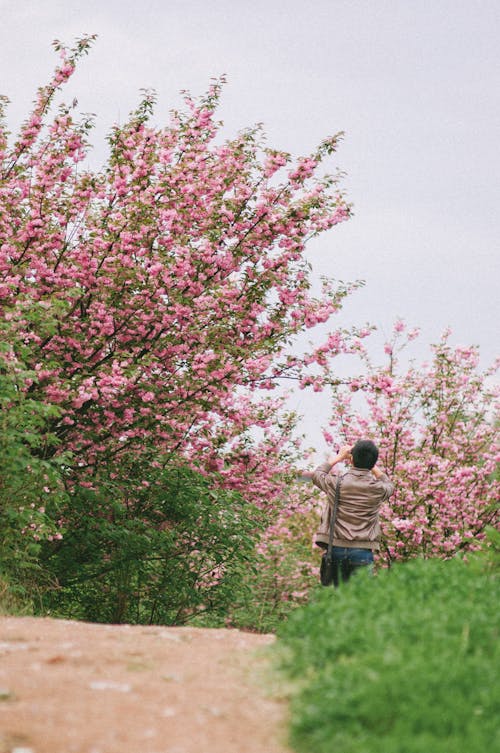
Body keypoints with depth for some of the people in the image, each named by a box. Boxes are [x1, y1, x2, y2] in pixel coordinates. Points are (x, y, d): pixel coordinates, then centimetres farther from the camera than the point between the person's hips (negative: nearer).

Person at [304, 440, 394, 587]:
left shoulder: (336, 482, -6)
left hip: (335, 548, 1)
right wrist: (372, 465, 19)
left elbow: (316, 474, 18)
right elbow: (389, 485, 21)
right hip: (362, 552, -1)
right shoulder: (377, 489, -5)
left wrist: (338, 457, 26)